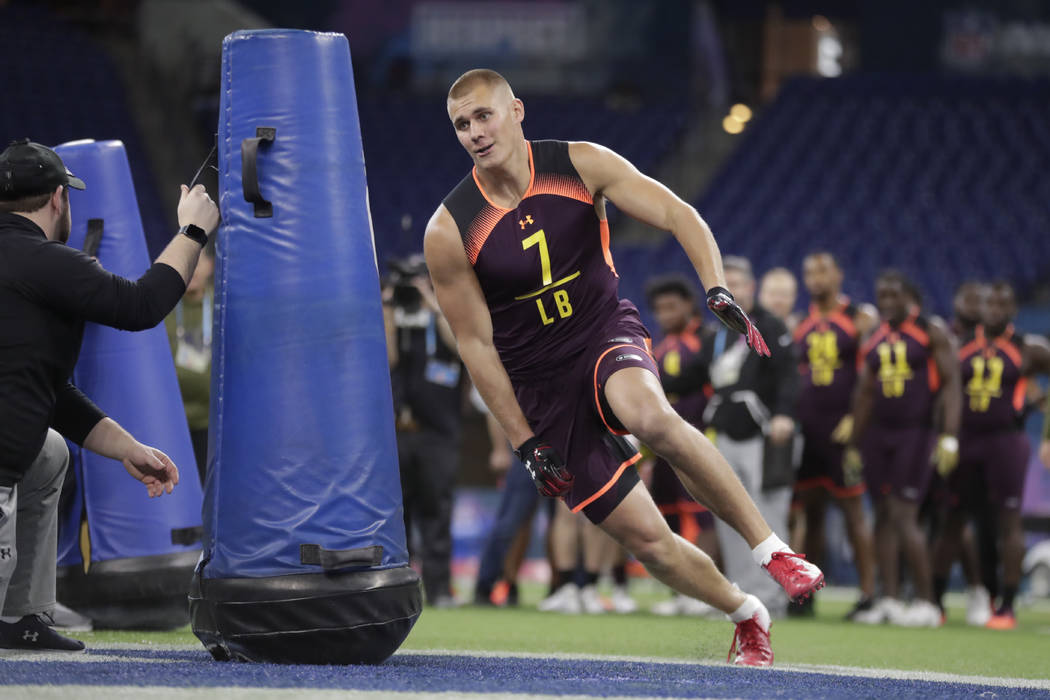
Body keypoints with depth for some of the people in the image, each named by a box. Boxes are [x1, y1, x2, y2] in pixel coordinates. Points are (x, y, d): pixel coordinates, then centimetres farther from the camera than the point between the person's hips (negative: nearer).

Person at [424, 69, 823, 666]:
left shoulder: (581, 164, -8)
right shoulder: (448, 231, -11)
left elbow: (678, 214, -12)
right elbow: (475, 342, -5)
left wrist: (717, 290, -30)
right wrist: (526, 443, -6)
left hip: (607, 334, -1)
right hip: (542, 384, 1)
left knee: (649, 415, -38)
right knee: (645, 538, -3)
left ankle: (773, 551, -29)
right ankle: (749, 618, 23)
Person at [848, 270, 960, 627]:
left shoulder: (931, 335, -3)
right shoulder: (873, 343, 13)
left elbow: (951, 385, -6)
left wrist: (949, 437, -15)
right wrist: (854, 446, 18)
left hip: (916, 433, -6)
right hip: (879, 434, 6)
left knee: (903, 516, -12)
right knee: (884, 515, 3)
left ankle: (926, 603, -7)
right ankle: (888, 601, 6)